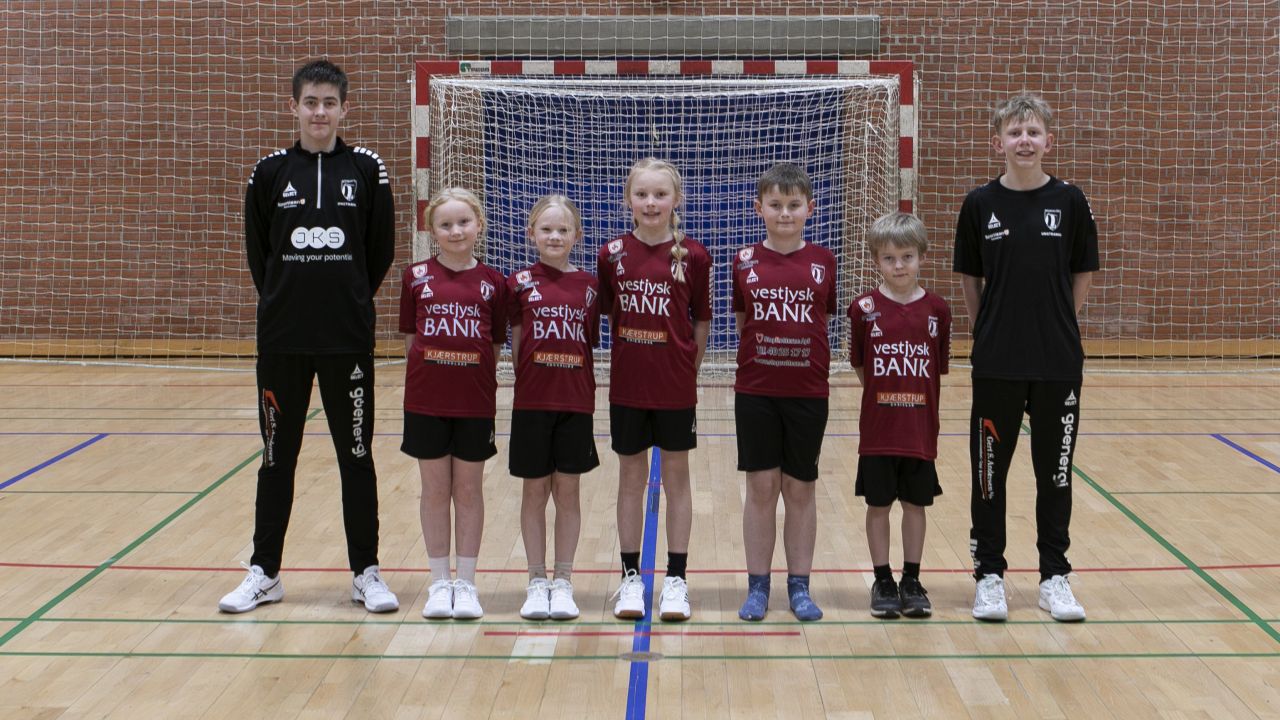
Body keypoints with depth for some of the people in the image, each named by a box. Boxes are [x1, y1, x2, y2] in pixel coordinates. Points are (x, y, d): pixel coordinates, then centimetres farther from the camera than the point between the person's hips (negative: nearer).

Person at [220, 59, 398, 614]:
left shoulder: (367, 169, -1)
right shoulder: (270, 172, 1)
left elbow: (381, 251, 5)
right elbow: (257, 251, 9)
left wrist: (349, 301, 7)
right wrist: (284, 301, 9)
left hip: (349, 338, -1)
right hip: (281, 339, 1)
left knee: (356, 455, 6)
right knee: (277, 457, 9)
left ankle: (366, 573, 16)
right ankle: (264, 572, 20)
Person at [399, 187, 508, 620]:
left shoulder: (492, 283, 0)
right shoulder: (416, 277, 0)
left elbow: (495, 345, 5)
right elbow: (410, 338, 5)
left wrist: (482, 384, -3)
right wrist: (425, 376, -2)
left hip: (475, 402, 0)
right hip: (426, 400, 0)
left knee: (469, 491, 8)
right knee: (435, 491, 8)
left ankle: (466, 584, 17)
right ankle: (439, 583, 18)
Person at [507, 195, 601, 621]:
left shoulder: (588, 285, 4)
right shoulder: (521, 283, -1)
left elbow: (592, 343, 6)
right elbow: (516, 344, 3)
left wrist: (585, 390, -1)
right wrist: (528, 381, -5)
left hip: (576, 401, 1)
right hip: (532, 401, -1)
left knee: (567, 491, 6)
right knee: (535, 490, 6)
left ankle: (563, 582, 15)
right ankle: (537, 582, 15)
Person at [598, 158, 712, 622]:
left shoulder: (693, 256, -6)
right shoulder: (613, 254, -2)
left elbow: (701, 322, 0)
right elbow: (608, 314, 7)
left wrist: (688, 369, -2)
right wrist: (628, 356, 1)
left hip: (676, 387, -1)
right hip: (627, 385, 1)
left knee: (676, 477, 7)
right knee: (631, 477, 9)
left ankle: (676, 579, 15)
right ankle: (631, 576, 19)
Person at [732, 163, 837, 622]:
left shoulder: (822, 262, 1)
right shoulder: (746, 262, 1)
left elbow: (823, 321, 7)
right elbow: (741, 322, 8)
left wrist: (802, 356, -2)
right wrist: (764, 352, -3)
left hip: (808, 391, 0)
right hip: (755, 391, 0)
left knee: (801, 488, 7)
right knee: (761, 487, 4)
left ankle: (799, 585, 17)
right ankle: (757, 586, 13)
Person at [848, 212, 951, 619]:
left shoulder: (937, 310, -2)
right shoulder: (864, 309, -5)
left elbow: (939, 369, 5)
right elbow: (859, 366, 3)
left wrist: (916, 398, 0)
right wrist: (883, 395, 1)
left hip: (920, 429, 1)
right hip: (878, 428, -1)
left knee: (915, 504, 10)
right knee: (879, 505, 7)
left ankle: (911, 582, 21)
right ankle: (882, 582, 18)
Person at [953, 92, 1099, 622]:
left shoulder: (1069, 201, -1)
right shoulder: (980, 205, -1)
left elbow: (1083, 274, 6)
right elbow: (969, 276, 7)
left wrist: (1059, 324, 4)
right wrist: (986, 329, 4)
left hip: (1059, 361, 0)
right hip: (996, 363, 0)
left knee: (1055, 470, 8)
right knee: (989, 470, 6)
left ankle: (1054, 577, 19)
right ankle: (989, 575, 17)